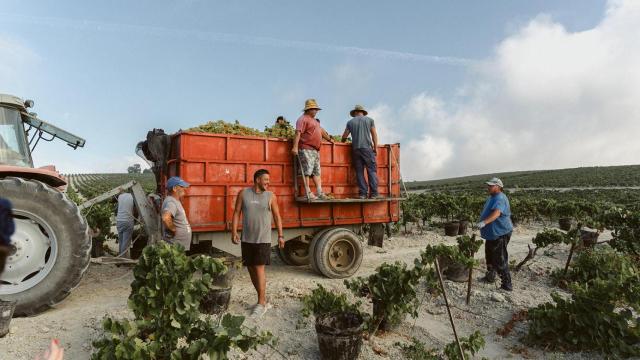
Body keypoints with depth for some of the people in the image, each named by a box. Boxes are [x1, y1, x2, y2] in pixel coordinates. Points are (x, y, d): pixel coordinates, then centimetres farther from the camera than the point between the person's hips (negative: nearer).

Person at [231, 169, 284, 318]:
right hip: (247, 239, 3)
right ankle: (263, 300, 23)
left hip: (263, 239, -3)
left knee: (259, 269, -8)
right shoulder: (243, 193, 2)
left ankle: (261, 304, -1)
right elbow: (237, 213, 3)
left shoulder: (271, 196, 0)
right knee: (251, 269, 9)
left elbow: (277, 216, 4)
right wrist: (234, 232, -6)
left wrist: (280, 236, -1)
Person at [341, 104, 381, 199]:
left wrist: (342, 141, 34)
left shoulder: (350, 122, 12)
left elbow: (344, 136, 14)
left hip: (355, 149, 2)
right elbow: (374, 134, 6)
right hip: (367, 148, -2)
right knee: (372, 170, -1)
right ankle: (374, 193, -7)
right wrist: (375, 147, 9)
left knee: (359, 172, 3)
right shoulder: (370, 120, 10)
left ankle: (363, 193, 0)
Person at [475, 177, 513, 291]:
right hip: (492, 234, 11)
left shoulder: (500, 199, -22)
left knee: (500, 260, -8)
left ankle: (507, 285, 1)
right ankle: (490, 277, 38)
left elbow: (496, 213, -40)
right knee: (489, 256, 22)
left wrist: (484, 222, -53)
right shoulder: (492, 197, 12)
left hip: (500, 234, -11)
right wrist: (483, 223, 30)